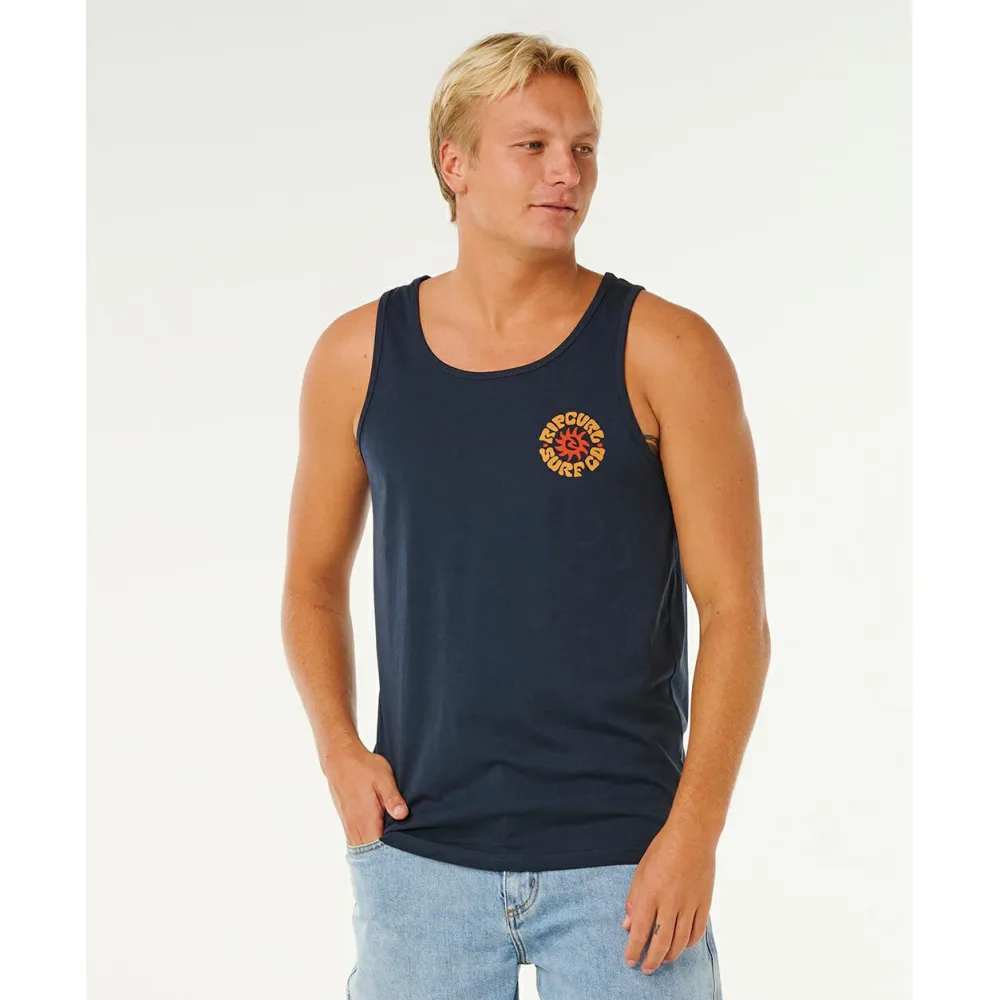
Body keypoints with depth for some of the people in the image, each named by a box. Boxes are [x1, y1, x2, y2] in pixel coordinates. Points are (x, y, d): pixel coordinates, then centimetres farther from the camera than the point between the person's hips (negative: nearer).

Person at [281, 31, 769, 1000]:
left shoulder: (665, 352, -5)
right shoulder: (358, 356, 3)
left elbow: (736, 610, -5)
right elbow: (314, 583, 13)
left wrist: (695, 829, -12)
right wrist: (338, 747, -2)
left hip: (622, 859, -2)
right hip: (419, 853, 2)